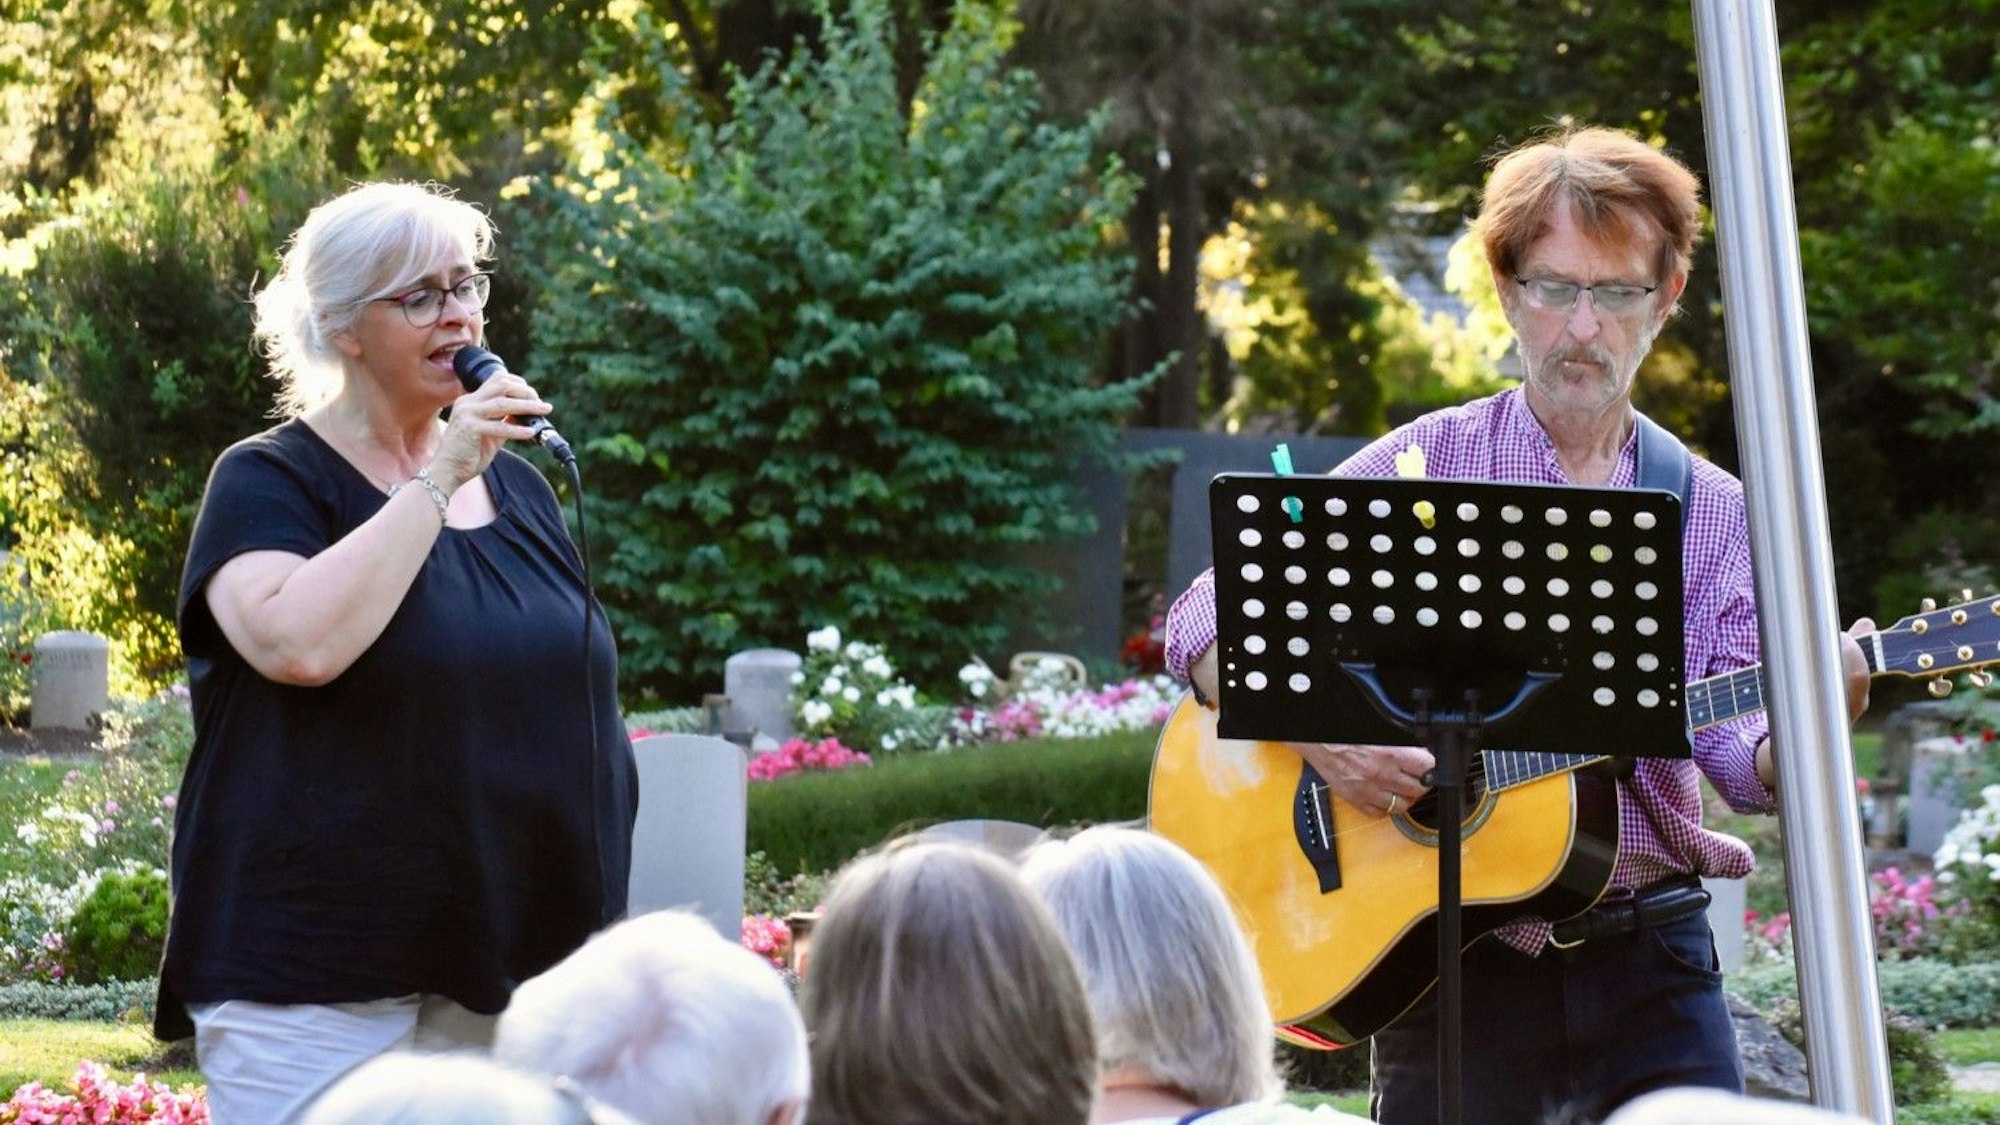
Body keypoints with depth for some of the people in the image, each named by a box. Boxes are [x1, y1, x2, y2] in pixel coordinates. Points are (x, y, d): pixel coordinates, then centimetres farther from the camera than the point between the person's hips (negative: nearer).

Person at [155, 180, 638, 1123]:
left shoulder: (516, 485, 14)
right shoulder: (269, 481, -3)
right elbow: (297, 643, -24)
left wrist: (603, 941, 15)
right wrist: (436, 484, -17)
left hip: (507, 970, 5)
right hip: (319, 978, -5)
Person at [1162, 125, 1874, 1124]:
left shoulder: (1714, 513, 6)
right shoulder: (1427, 463, -1)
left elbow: (1742, 760, -3)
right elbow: (1205, 621, -5)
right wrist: (1319, 736, -22)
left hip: (1650, 954, 2)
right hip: (1456, 957, -2)